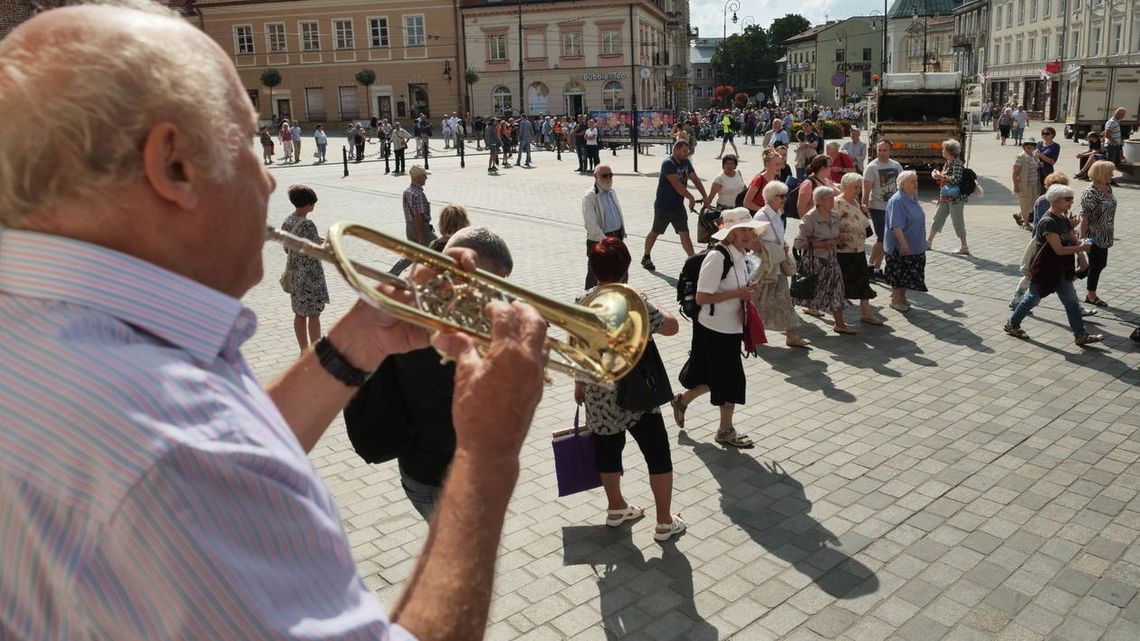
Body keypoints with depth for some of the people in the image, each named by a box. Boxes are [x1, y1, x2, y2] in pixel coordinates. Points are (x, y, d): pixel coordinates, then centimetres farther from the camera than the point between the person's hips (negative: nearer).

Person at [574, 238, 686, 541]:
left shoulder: (583, 303, -5)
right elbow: (672, 326, -7)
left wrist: (579, 384, 19)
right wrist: (648, 304, 9)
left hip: (598, 394, 6)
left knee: (607, 449, 21)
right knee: (658, 455, 9)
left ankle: (616, 508, 39)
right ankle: (665, 522, 17)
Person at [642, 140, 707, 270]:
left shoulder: (686, 163, 7)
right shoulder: (668, 163, -17)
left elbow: (695, 179, 5)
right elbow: (676, 184, -25)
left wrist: (705, 196, -7)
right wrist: (691, 198, -27)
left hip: (678, 205, 6)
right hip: (664, 206, -6)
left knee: (684, 234, 0)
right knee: (655, 232, 8)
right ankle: (646, 258, 24)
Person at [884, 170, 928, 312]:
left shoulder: (914, 197, 8)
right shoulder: (897, 201, -21)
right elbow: (896, 226, -26)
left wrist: (921, 241, 23)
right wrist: (903, 243, -30)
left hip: (915, 246, 9)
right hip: (900, 247, -9)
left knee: (907, 274, 16)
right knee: (899, 273, 1)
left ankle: (901, 297, 28)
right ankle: (896, 300, 14)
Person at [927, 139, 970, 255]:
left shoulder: (958, 163, -15)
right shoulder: (948, 163, 12)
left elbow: (956, 179, -25)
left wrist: (941, 176, -20)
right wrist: (937, 175, 2)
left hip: (956, 198, -9)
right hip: (945, 197, 9)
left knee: (958, 222, -4)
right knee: (937, 218, 16)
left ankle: (964, 247, 3)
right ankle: (929, 241, 28)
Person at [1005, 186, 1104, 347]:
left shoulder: (1063, 219, 7)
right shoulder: (1048, 222, -22)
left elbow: (1072, 240, 12)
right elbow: (1059, 249, -26)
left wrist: (1082, 243, -10)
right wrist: (1081, 248, -19)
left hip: (1061, 270, 9)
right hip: (1044, 270, -9)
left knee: (1072, 301, 8)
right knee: (1033, 297, 7)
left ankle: (1080, 335, 12)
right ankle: (1012, 324, 26)